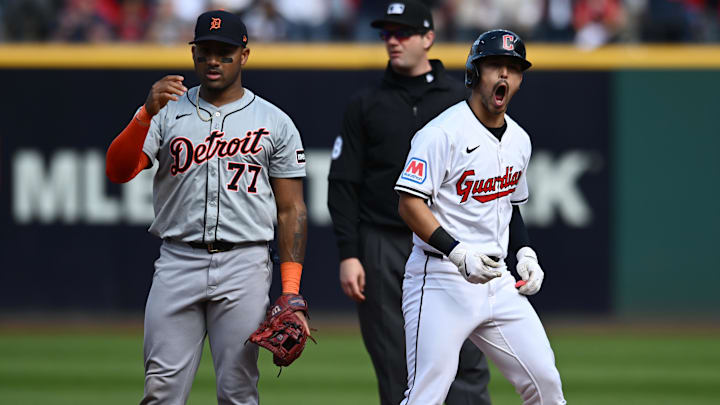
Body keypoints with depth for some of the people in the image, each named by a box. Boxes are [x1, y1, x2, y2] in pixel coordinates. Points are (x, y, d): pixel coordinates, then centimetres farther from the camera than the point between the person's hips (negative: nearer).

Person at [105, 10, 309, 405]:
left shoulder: (275, 123, 8)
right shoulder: (167, 112, 9)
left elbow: (291, 209, 6)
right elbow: (118, 170, -6)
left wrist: (290, 291, -3)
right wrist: (147, 112, -22)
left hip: (245, 267, -1)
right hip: (177, 264, 1)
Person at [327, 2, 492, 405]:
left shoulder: (460, 98, 7)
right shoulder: (366, 105, 8)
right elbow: (343, 184, 5)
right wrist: (348, 254, -5)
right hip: (383, 247, 1)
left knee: (467, 362, -8)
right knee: (396, 371, 2)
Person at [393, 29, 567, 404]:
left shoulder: (519, 140, 14)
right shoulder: (443, 132, -11)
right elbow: (410, 203, -16)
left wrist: (525, 252, 11)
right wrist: (458, 253, -25)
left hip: (497, 282, 7)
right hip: (442, 281, -7)